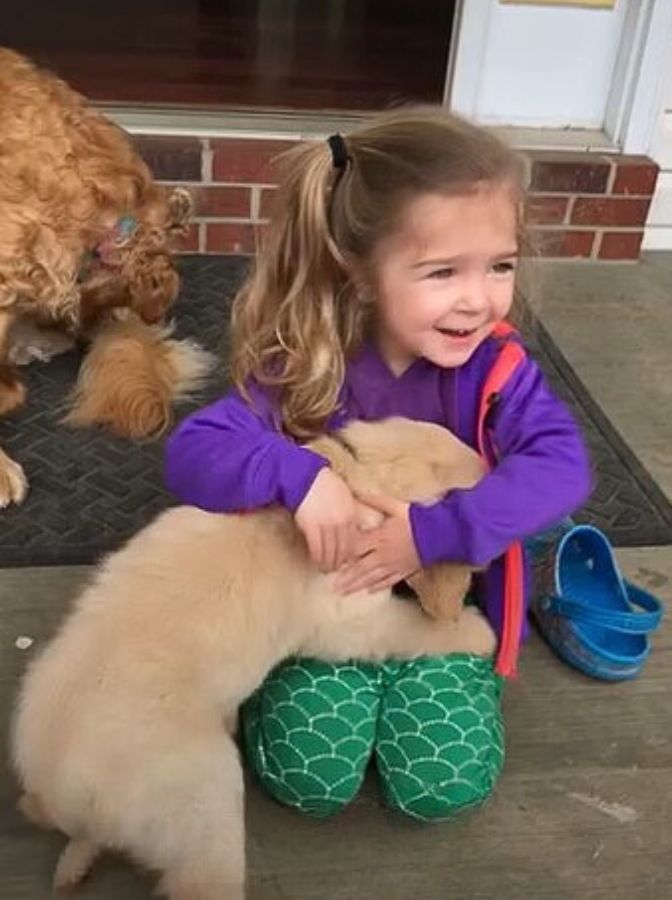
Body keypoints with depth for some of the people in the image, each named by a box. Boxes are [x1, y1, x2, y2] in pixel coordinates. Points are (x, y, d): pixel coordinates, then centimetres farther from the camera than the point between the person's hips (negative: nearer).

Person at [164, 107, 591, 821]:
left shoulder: (497, 370, -14)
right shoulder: (306, 369, -18)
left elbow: (563, 465, -27)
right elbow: (190, 454, -22)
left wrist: (436, 532, -37)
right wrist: (297, 473, -41)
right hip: (323, 604, -1)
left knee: (448, 786, -11)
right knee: (311, 780, -13)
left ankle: (406, 684, 18)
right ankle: (272, 677, 17)